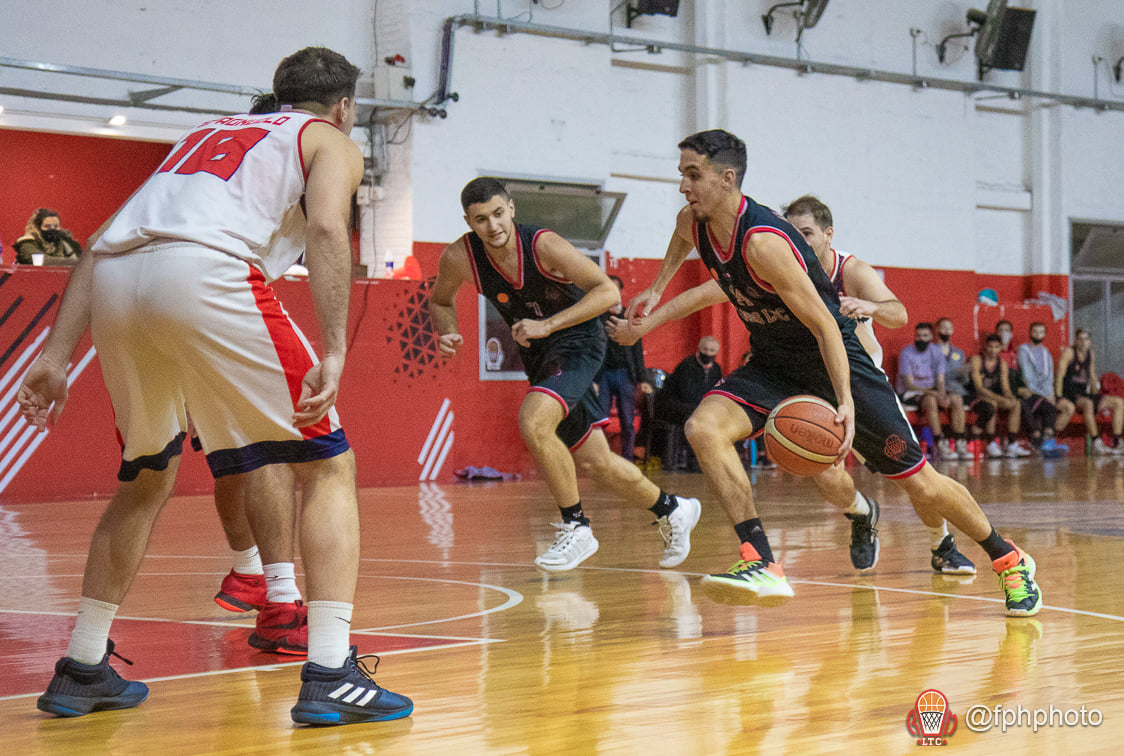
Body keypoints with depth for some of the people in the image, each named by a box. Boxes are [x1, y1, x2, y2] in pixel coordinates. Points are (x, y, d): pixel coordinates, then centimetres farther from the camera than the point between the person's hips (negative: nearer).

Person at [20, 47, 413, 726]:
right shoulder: (333, 142, 23)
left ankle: (82, 671, 28)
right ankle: (331, 675, -4)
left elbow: (104, 240, 28)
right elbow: (326, 227, -2)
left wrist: (57, 354, 23)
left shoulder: (210, 133, 38)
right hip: (205, 272, -6)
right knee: (328, 466, 6)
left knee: (145, 481, 26)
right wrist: (334, 353, -9)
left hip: (113, 283, 6)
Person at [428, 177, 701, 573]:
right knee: (593, 462, 9)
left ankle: (576, 528, -14)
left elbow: (608, 291, -26)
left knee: (533, 420, -31)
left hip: (578, 343, -6)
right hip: (538, 356, 6)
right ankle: (672, 510, 35)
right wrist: (447, 334, -14)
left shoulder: (543, 244, -25)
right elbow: (440, 300, 7)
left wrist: (547, 325, -32)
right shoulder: (459, 258, -14)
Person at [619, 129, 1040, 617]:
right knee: (703, 428, -21)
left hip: (836, 359, -7)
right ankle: (762, 565, -23)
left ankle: (1010, 561, 22)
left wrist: (845, 402, -36)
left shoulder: (764, 241, -30)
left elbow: (824, 326, -28)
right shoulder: (693, 224, -7)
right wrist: (657, 291, 26)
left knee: (921, 486, -1)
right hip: (773, 365, 7)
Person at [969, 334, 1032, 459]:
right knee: (991, 405, -38)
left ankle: (1012, 445, -20)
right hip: (977, 397, -6)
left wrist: (1011, 398, -22)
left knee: (1016, 404, -20)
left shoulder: (1002, 364, 8)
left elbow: (1005, 388, 3)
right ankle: (991, 446, -30)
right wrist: (1000, 399, -28)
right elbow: (979, 387, -18)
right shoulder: (977, 360, -9)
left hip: (994, 398, 6)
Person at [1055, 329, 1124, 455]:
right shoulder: (1069, 352, -7)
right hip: (1068, 395, -7)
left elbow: (1092, 378, 19)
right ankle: (1096, 443, -43)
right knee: (1088, 403, -40)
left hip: (1082, 395, 7)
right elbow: (1059, 375, -12)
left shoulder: (1090, 354, 13)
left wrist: (1100, 403, 11)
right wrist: (1059, 399, -21)